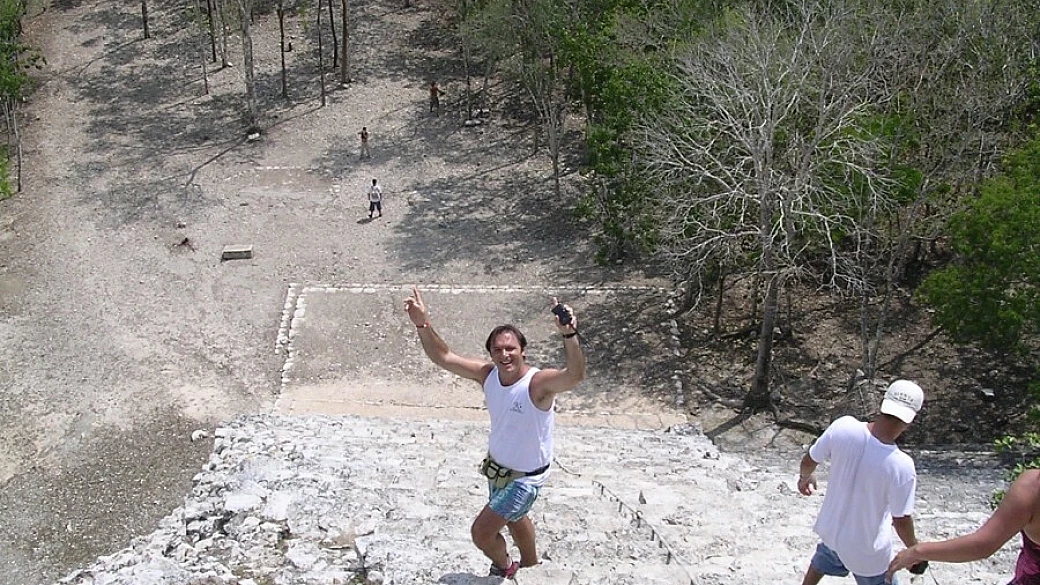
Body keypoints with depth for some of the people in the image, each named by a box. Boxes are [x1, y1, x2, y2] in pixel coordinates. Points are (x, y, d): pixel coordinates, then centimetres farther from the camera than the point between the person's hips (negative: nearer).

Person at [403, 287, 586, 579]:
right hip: (498, 466, 7)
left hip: (525, 477, -7)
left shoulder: (539, 383, -33)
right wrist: (423, 325, -25)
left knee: (481, 532, -1)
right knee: (513, 518, 30)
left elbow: (574, 376, -53)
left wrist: (570, 335, -70)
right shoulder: (487, 374, -15)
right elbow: (443, 357, -10)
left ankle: (504, 568, 33)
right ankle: (531, 564, 60)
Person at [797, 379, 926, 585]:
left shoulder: (843, 427, -24)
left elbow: (808, 461, -7)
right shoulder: (902, 467, -34)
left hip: (831, 529, 4)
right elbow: (901, 521, -20)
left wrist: (805, 478, 16)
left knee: (822, 561, 35)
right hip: (868, 552, -4)